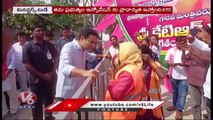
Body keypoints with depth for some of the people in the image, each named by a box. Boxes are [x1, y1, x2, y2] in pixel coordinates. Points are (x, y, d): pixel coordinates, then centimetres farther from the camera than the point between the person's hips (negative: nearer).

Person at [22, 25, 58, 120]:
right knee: (37, 104, 8)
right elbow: (27, 65, -12)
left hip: (50, 78, 4)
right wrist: (42, 75, -15)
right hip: (37, 80, -4)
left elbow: (56, 58, 7)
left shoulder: (50, 45, 5)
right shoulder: (28, 46, -6)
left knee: (50, 101, 20)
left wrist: (53, 72, -10)